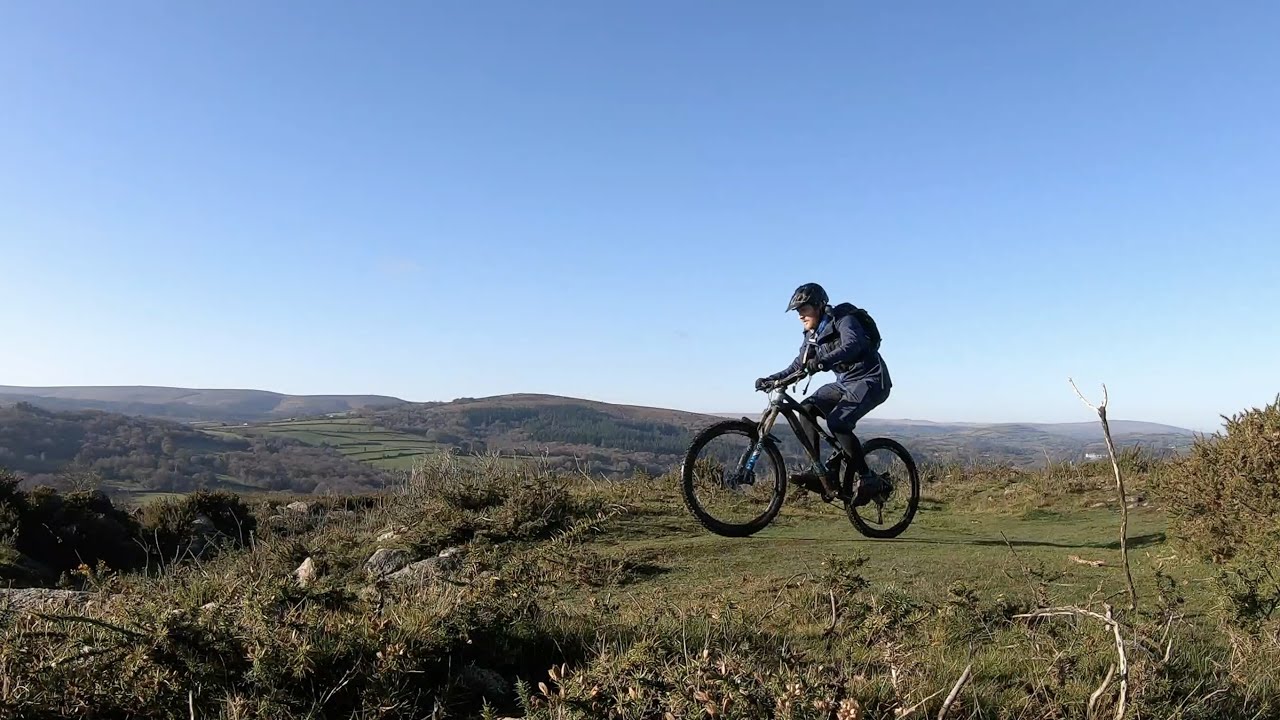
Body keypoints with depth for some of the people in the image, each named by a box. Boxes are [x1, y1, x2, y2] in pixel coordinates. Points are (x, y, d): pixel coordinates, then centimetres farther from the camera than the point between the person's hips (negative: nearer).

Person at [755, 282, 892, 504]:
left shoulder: (843, 320, -17)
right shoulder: (812, 334, 8)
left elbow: (852, 346, -37)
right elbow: (800, 364, 11)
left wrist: (821, 362, -51)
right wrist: (772, 379, -3)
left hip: (870, 380, -8)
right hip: (845, 383, 9)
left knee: (837, 422, -27)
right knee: (806, 408, -10)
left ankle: (866, 479, -16)